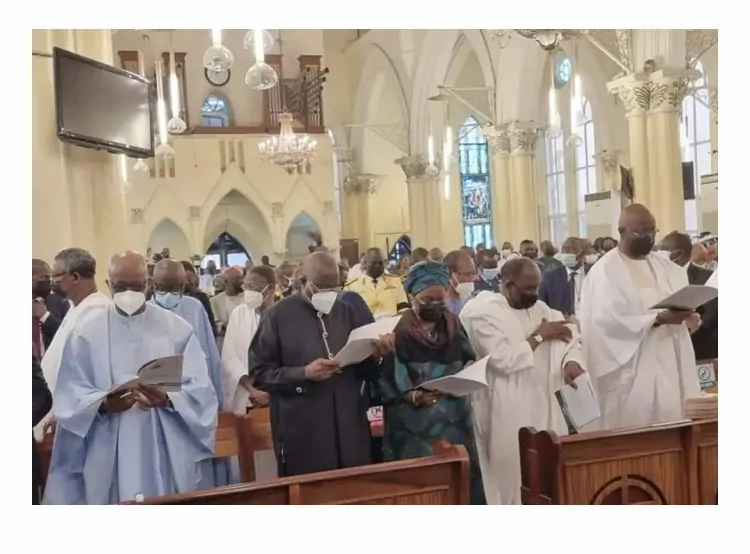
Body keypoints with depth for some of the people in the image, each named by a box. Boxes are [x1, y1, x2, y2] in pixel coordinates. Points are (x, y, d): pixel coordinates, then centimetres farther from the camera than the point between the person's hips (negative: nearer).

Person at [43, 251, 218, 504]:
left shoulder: (178, 329, 3)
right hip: (109, 458, 0)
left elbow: (199, 389, -1)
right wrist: (103, 404, -21)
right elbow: (71, 397, -1)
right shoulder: (86, 333, 3)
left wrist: (167, 399, -21)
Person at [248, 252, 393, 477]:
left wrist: (375, 355, -9)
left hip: (349, 427, 4)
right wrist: (303, 373, -18)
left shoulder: (347, 313, 10)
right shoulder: (278, 316, -3)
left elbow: (366, 373, 13)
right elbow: (258, 372, -5)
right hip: (302, 432, -4)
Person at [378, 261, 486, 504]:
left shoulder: (453, 324, 7)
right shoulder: (398, 331, -8)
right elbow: (386, 382, -9)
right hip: (415, 427, -4)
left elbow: (469, 359, 15)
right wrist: (413, 396, -24)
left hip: (454, 421, 4)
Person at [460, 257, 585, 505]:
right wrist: (538, 336, -13)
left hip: (542, 402, 7)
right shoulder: (482, 313, -12)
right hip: (506, 410, -7)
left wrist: (572, 361, -14)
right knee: (514, 472, 0)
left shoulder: (537, 307, 11)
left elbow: (569, 332, 7)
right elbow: (505, 360, -21)